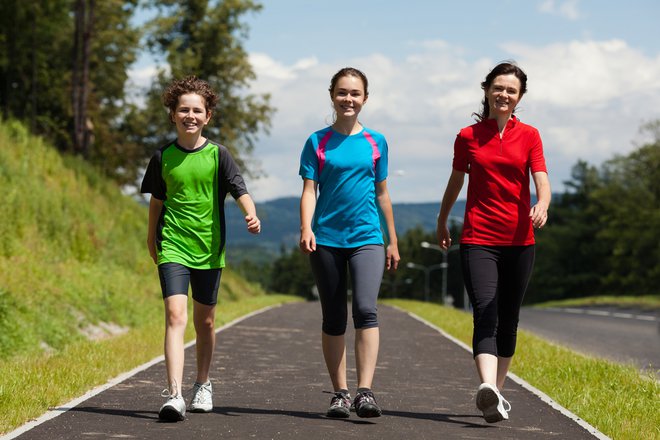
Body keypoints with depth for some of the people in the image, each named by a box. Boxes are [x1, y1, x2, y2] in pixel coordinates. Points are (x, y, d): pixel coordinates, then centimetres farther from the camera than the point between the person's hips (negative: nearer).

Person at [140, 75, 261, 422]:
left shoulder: (218, 155, -1)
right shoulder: (163, 157, 3)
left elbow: (239, 189, -9)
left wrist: (251, 214, -29)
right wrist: (151, 237, 23)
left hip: (209, 248, 1)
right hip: (172, 247, -1)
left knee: (205, 321, 14)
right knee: (176, 315, -17)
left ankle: (203, 385, 34)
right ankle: (174, 395, -24)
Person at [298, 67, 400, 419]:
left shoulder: (375, 142, 9)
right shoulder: (317, 142, 5)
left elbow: (382, 194, 14)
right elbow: (309, 191, -1)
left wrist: (393, 241, 15)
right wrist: (306, 228, -18)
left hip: (366, 238, 0)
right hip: (327, 239, 0)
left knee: (365, 310, -18)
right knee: (333, 318, 5)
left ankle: (365, 392, -22)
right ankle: (340, 393, 13)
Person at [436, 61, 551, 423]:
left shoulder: (529, 136, 6)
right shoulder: (468, 136, 5)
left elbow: (542, 182, -6)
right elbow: (455, 181, 19)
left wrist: (542, 206, -28)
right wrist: (441, 222, 29)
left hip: (519, 240, 2)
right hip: (478, 240, -2)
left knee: (508, 320, 10)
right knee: (485, 315, -18)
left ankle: (496, 393, 24)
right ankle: (488, 389, -34)